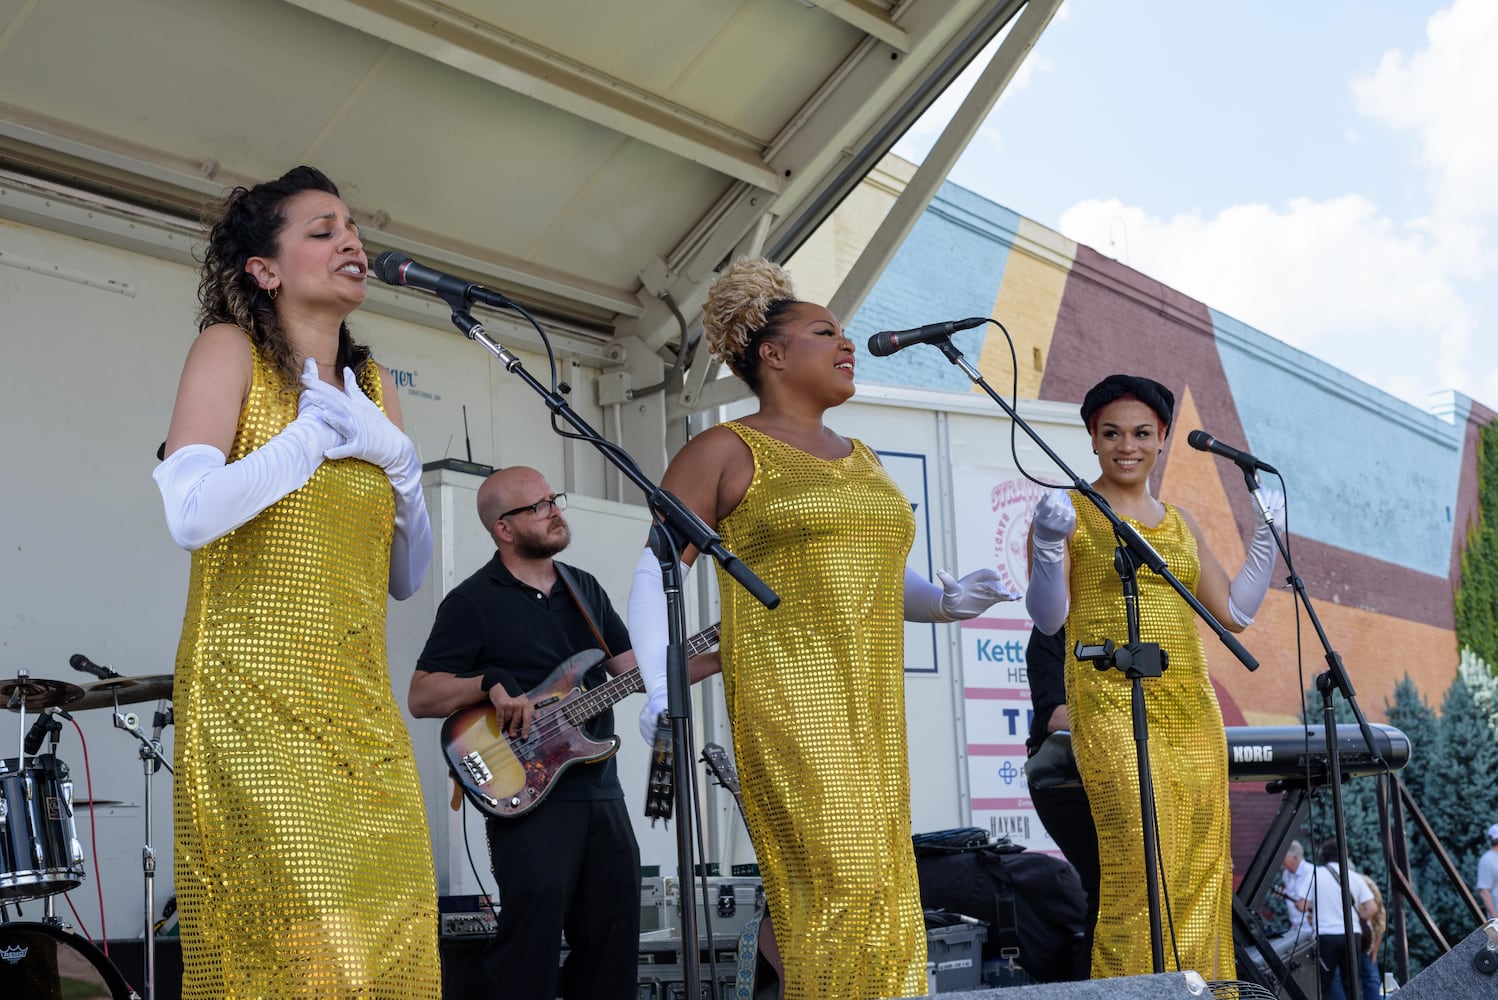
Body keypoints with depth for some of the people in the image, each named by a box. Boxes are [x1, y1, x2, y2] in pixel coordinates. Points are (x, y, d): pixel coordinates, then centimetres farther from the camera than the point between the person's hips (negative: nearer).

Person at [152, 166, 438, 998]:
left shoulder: (372, 385, 17)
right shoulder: (231, 350, 0)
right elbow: (190, 515, -18)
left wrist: (397, 463, 2)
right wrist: (319, 429, -8)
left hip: (362, 713, 6)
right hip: (255, 702, -6)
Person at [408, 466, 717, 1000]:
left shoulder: (585, 589, 15)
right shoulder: (473, 602, -4)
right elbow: (420, 697, -6)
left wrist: (718, 659, 1)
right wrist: (490, 684, -23)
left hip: (601, 790, 7)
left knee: (614, 941, 10)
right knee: (530, 953, -7)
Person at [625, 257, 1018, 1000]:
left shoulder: (860, 459, 23)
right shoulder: (726, 451, 2)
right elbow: (654, 575, -3)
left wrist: (944, 601, 6)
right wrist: (660, 688, -14)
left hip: (870, 709, 7)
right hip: (787, 701, -7)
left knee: (884, 891, 3)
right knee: (844, 883, -16)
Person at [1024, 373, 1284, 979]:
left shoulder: (1179, 524, 18)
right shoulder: (1071, 513, 2)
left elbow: (1235, 611, 20)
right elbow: (1048, 618, -6)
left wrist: (1266, 540, 13)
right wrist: (1048, 544, -20)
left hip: (1190, 706, 6)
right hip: (1113, 704, -6)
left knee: (1201, 868, 2)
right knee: (1141, 865, -14)